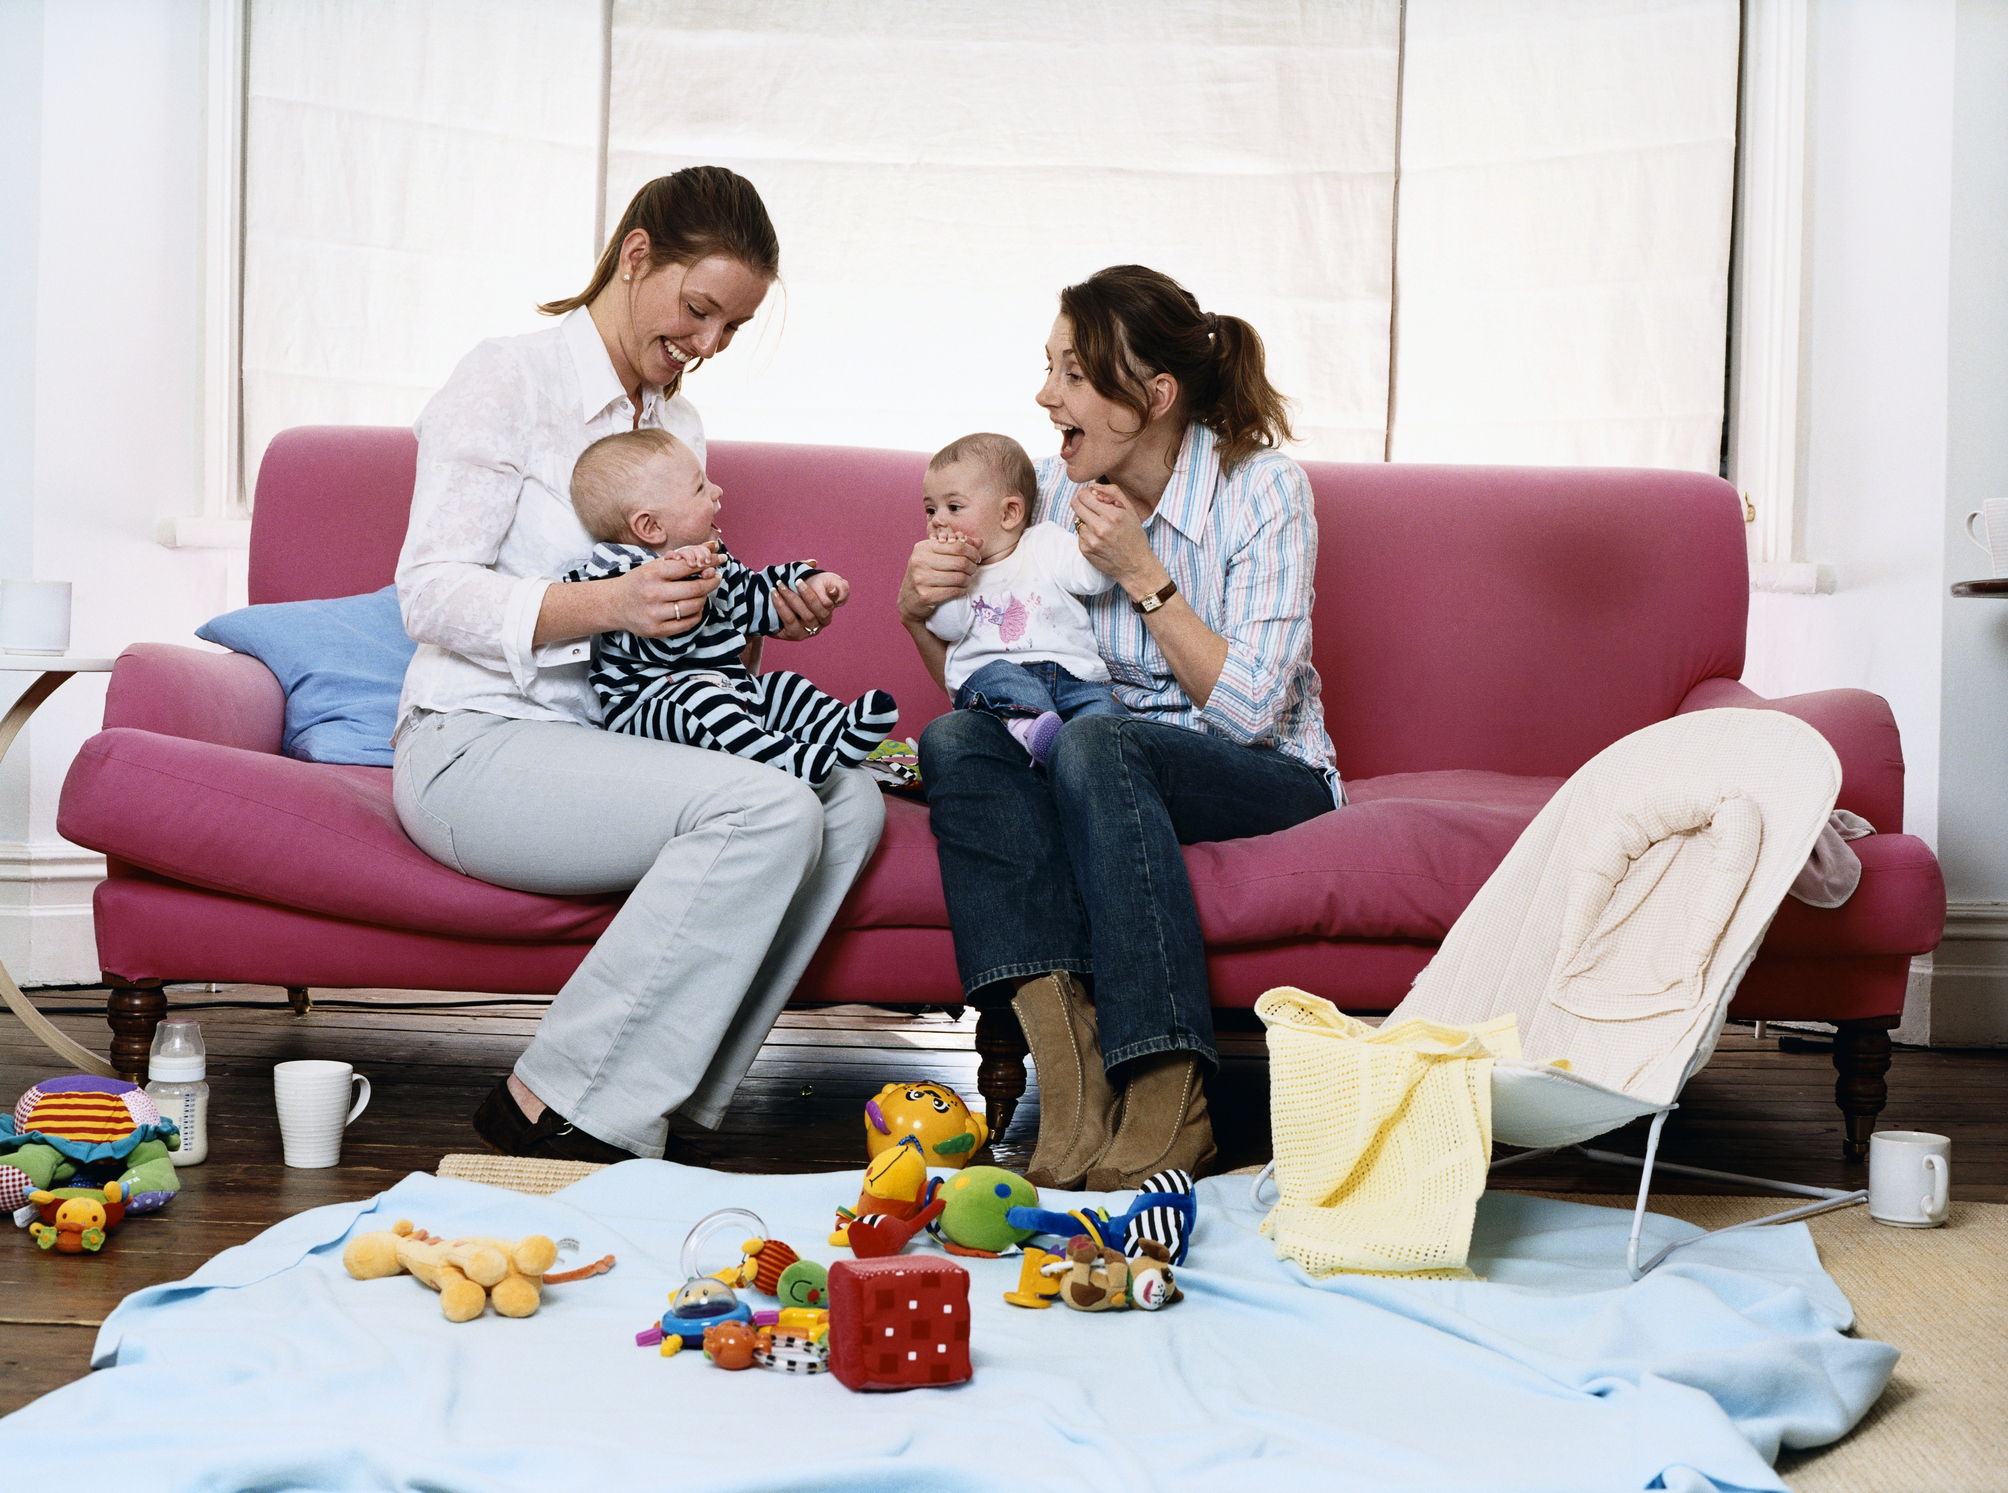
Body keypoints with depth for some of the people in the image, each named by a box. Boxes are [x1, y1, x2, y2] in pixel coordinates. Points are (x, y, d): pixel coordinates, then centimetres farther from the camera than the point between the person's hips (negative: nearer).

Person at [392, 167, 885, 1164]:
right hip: (475, 748, -8)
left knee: (851, 800, -15)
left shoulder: (678, 424, 20)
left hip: (606, 741, 8)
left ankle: (655, 1110, -16)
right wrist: (608, 605, -28)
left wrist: (763, 618, 1)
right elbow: (430, 593, -13)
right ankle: (552, 1110, -22)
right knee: (767, 810, -29)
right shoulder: (506, 381, -4)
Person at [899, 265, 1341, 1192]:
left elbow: (1248, 711, -17)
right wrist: (922, 613, -12)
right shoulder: (1053, 490, 1)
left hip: (1262, 777, -4)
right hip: (1100, 767, 4)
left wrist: (1142, 574, -19)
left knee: (1091, 742, -35)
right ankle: (1071, 1065, -40)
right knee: (953, 740, -26)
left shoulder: (1263, 489, -11)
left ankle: (1168, 1104, -37)